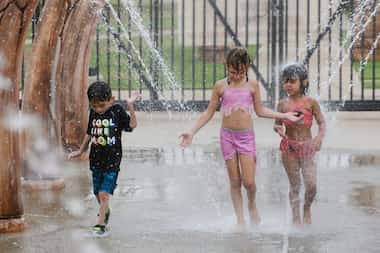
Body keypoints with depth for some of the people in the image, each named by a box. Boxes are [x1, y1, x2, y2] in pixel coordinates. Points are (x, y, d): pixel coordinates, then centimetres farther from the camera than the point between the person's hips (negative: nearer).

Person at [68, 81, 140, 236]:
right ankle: (105, 212, 42)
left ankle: (100, 224, -3)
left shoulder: (117, 110, -8)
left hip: (112, 161, -5)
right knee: (98, 194, 15)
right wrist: (80, 151, 23)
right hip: (96, 159, 5)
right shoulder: (93, 113, 4)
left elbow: (132, 125, -11)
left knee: (104, 194, -11)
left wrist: (130, 106, -20)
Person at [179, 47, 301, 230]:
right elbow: (209, 113, 8)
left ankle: (252, 205, 23)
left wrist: (285, 115, 13)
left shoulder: (252, 85, 3)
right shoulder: (221, 86, 1)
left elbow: (260, 110, 15)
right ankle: (240, 220, 12)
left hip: (246, 136, 0)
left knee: (249, 182, -8)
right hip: (228, 135, 0)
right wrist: (192, 132, 2)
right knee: (234, 182, 2)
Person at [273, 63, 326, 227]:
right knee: (294, 185, 5)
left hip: (307, 146, -1)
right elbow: (277, 123, 9)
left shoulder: (310, 103, -5)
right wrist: (279, 129, -14)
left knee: (311, 185, -8)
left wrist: (320, 136, -20)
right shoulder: (283, 104, 0)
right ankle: (296, 217, 18)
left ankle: (307, 208, 21)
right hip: (289, 147, 1)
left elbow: (321, 122, -3)